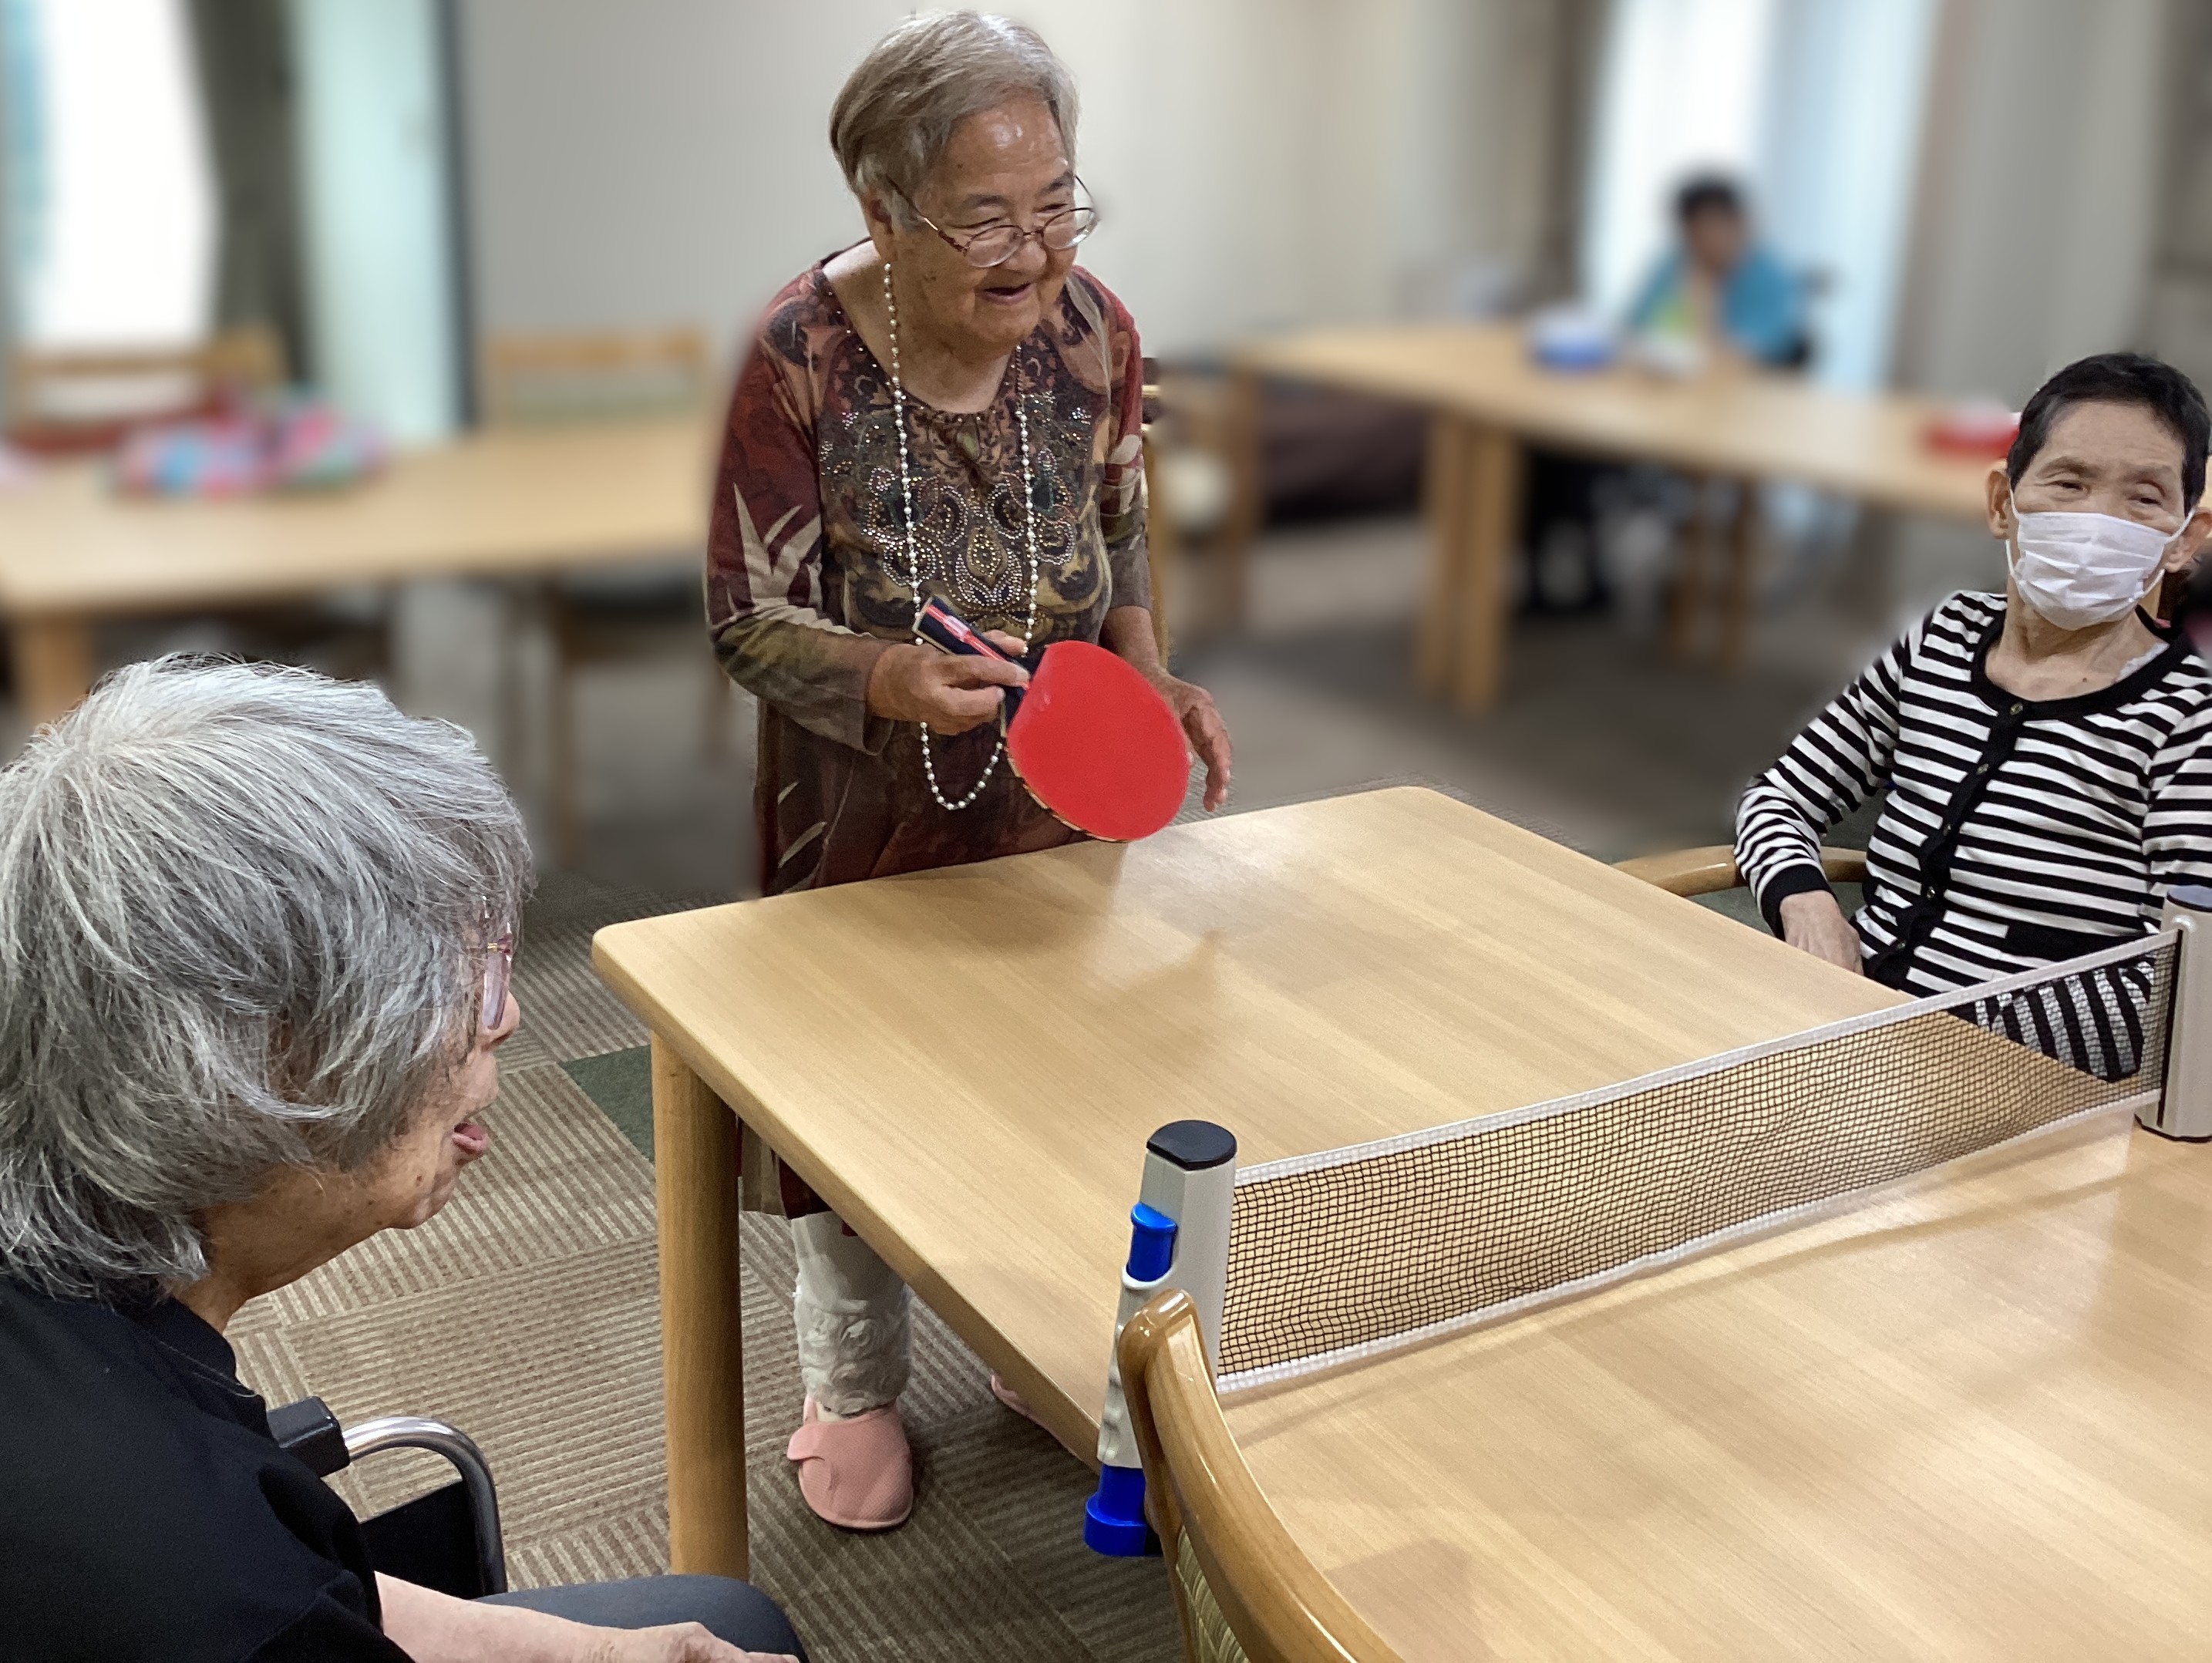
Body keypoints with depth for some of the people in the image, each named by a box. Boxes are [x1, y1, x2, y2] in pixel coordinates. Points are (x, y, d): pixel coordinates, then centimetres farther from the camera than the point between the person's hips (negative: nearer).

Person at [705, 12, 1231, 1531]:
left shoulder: (1093, 328, -11)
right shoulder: (802, 361, -24)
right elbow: (750, 616, -19)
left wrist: (1150, 676, -10)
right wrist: (889, 680, -38)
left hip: (1049, 802, 4)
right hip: (869, 815, -4)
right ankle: (853, 1391, 39)